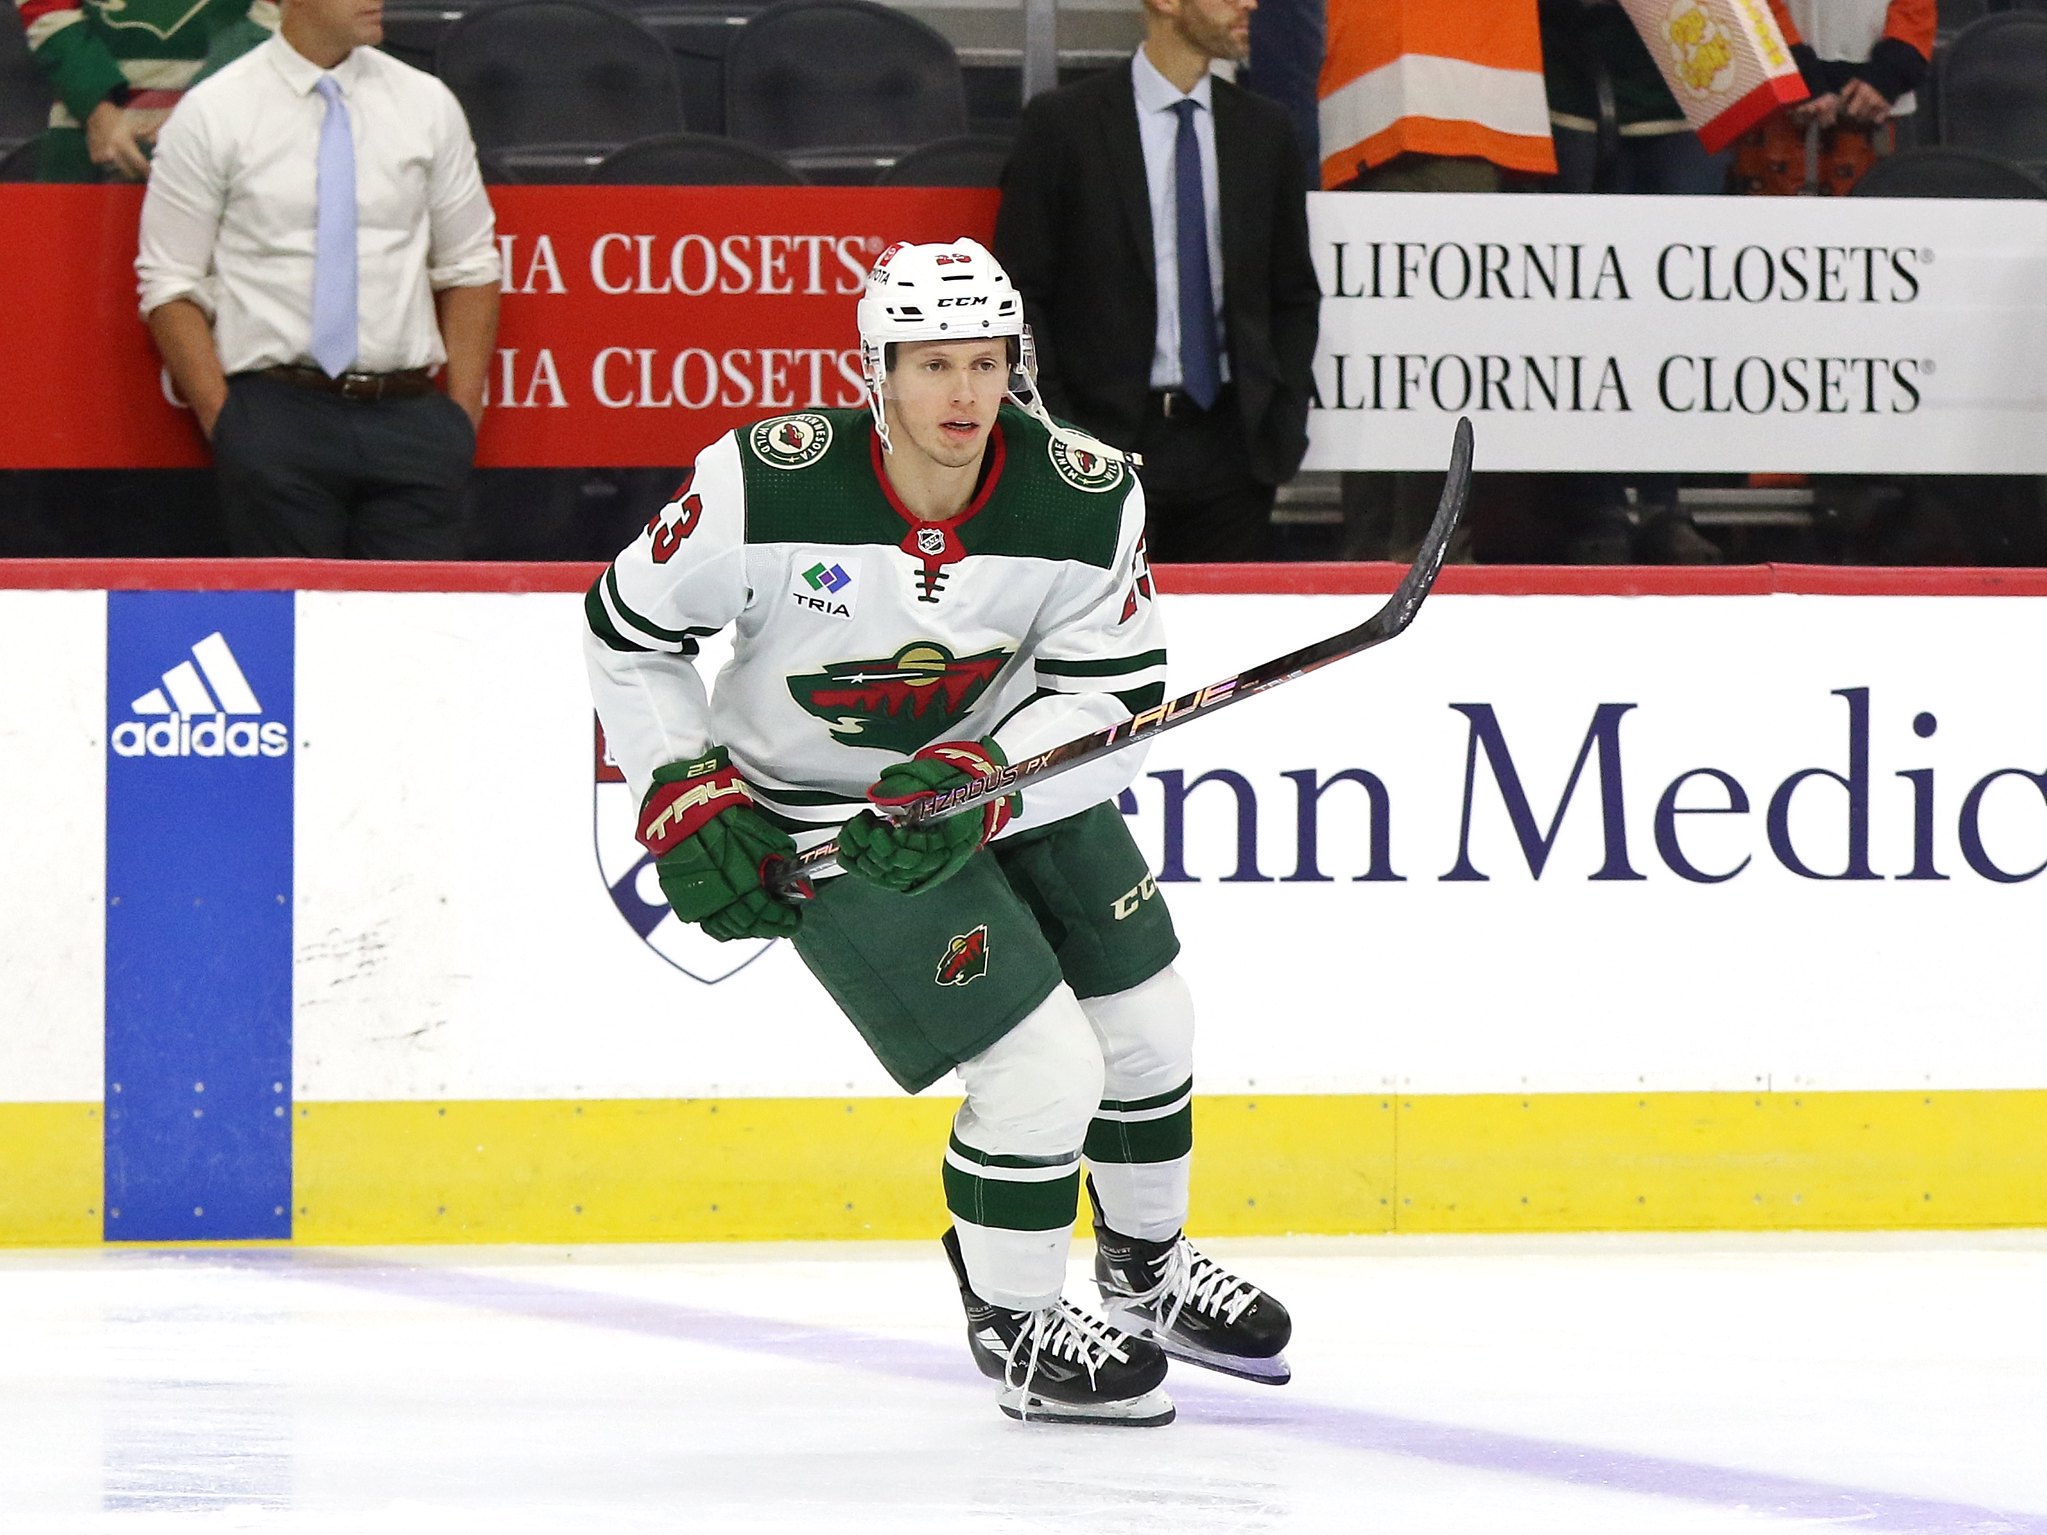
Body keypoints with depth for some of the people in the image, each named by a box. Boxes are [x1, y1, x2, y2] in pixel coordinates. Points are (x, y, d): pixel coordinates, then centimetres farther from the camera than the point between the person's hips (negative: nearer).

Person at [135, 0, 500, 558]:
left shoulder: (426, 104, 10)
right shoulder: (211, 115, 1)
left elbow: (468, 269, 14)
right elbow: (170, 287, 2)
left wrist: (463, 413, 5)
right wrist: (222, 421, -6)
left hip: (409, 423, 2)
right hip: (277, 419, -2)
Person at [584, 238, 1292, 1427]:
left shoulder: (1087, 497, -20)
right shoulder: (765, 485, -27)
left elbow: (1113, 694, -15)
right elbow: (628, 629, -11)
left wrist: (978, 780, -31)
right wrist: (688, 805, -14)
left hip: (1012, 777, 5)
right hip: (816, 814, -5)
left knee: (1146, 1021, 16)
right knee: (1041, 1071, -14)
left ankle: (1149, 1269, 45)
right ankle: (1016, 1323, 12)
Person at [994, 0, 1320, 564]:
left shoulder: (1264, 130, 12)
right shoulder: (1062, 123, 0)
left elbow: (1294, 296, 18)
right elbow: (1018, 297, -1)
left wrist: (1284, 424, 7)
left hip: (1230, 448, 3)